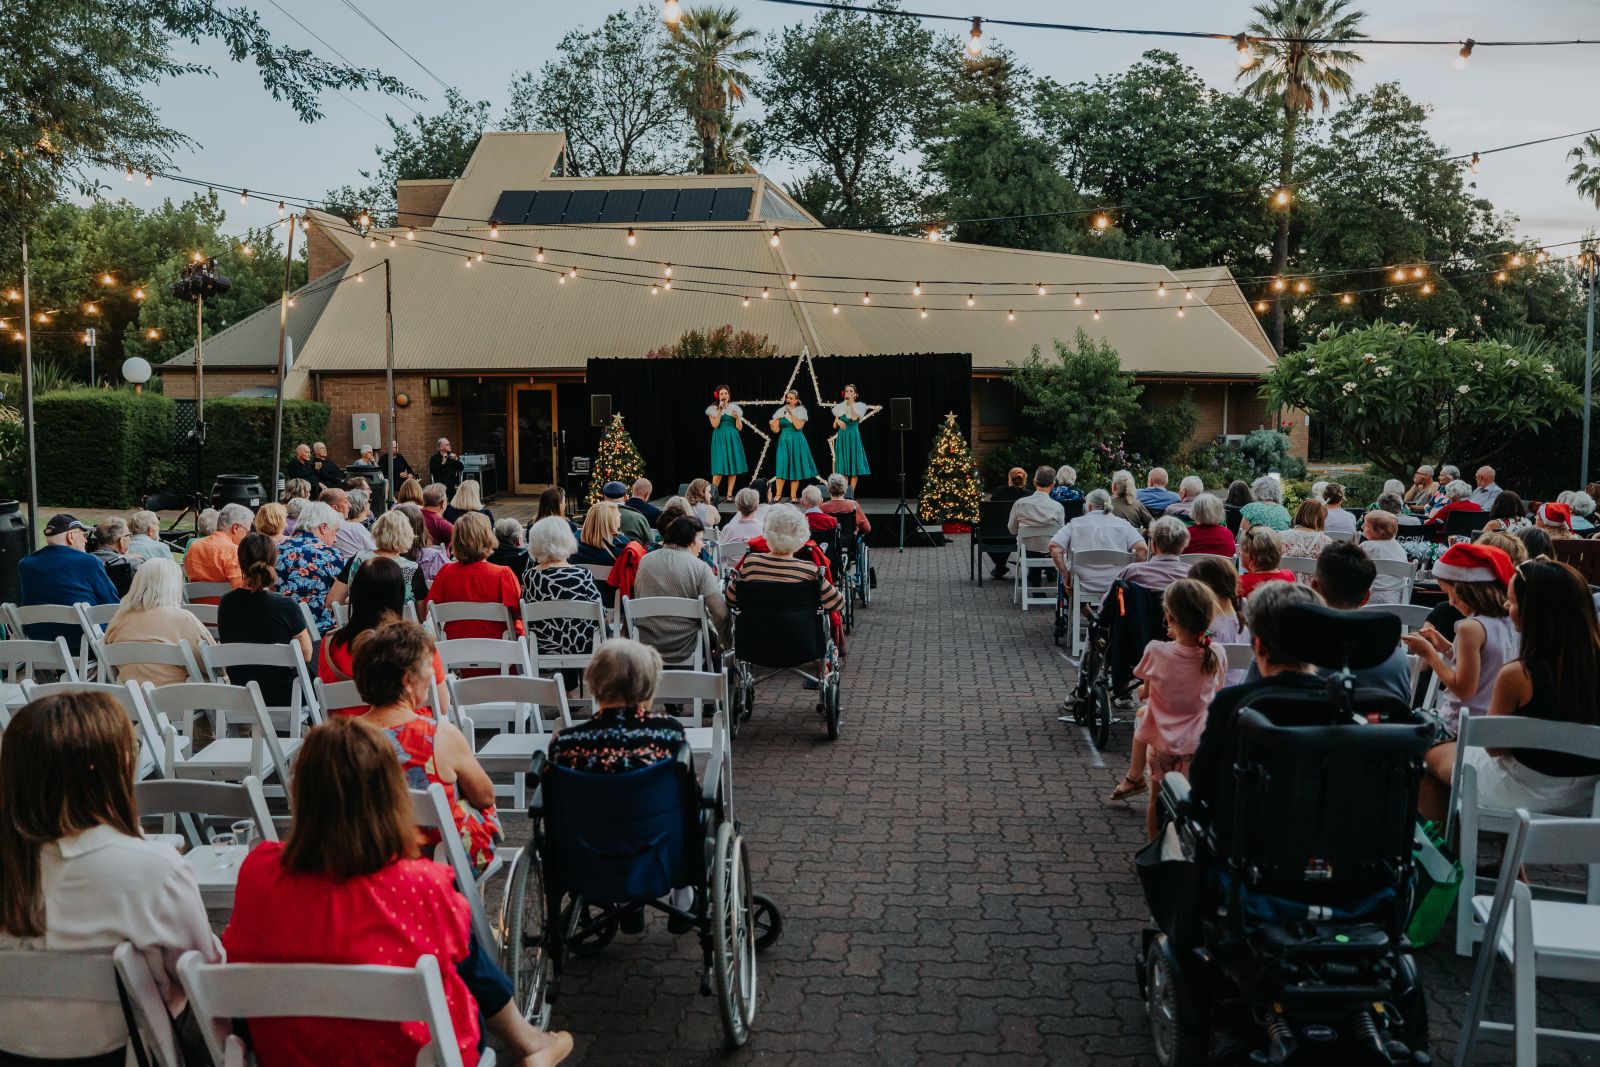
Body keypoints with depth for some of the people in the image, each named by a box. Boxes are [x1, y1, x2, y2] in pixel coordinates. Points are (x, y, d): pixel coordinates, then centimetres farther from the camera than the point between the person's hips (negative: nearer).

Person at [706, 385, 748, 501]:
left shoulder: (735, 408, 10)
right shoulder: (713, 409, 4)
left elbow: (740, 428, 8)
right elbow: (715, 425, -10)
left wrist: (737, 418, -10)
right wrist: (720, 410, -12)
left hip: (732, 439, 3)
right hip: (720, 439, -3)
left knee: (733, 466, -2)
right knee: (719, 467, -10)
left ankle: (729, 494, 3)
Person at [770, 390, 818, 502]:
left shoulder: (800, 411, 0)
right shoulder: (781, 411, 6)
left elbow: (798, 426, -14)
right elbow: (776, 430, 4)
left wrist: (791, 413, -16)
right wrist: (772, 425, -17)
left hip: (796, 442, -2)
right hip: (784, 441, 2)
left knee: (795, 468, 1)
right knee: (781, 467, -6)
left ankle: (793, 496, 6)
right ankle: (777, 495, -5)